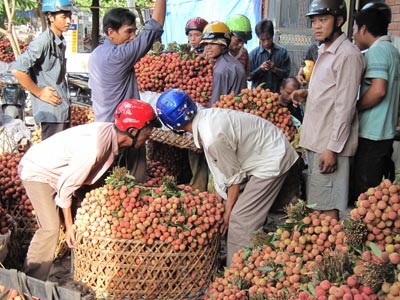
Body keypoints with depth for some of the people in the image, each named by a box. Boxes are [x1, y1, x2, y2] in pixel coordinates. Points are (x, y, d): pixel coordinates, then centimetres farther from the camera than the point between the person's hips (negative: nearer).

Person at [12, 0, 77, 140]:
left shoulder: (61, 42, 11)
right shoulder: (43, 42, -17)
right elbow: (18, 70, -23)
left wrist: (65, 97, 11)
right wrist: (39, 93, -15)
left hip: (63, 108, 9)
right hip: (50, 110, -9)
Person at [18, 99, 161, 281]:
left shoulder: (111, 132, -11)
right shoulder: (95, 146, -36)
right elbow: (66, 187, -27)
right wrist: (69, 225, -15)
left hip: (55, 170, 9)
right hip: (36, 172, -9)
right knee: (50, 229, -15)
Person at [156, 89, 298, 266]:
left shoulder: (213, 138, -31)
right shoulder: (206, 116, -5)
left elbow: (234, 177, -17)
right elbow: (221, 167, 4)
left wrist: (228, 212, -4)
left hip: (271, 161, -9)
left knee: (240, 219, -9)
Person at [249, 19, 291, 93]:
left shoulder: (283, 52, 2)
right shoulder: (253, 54, 1)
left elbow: (286, 73, 1)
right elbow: (249, 76, 1)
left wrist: (274, 69, -15)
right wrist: (260, 69, -15)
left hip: (277, 93, 0)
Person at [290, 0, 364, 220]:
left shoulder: (348, 55, -14)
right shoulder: (324, 51, 16)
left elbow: (345, 106, -18)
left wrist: (332, 149, -20)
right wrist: (307, 93, 7)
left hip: (330, 144, -9)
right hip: (315, 141, 9)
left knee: (327, 208, -5)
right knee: (316, 202, 15)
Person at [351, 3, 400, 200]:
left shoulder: (376, 50, -13)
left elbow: (378, 90, -24)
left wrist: (353, 108, -11)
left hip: (371, 134, -9)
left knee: (363, 193, -3)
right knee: (379, 189, 15)